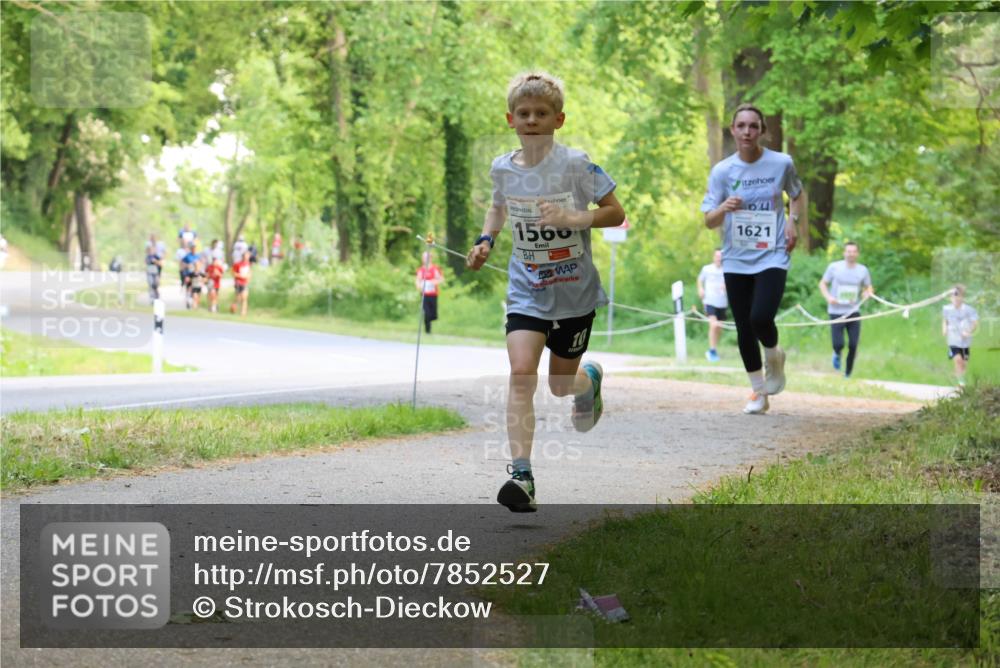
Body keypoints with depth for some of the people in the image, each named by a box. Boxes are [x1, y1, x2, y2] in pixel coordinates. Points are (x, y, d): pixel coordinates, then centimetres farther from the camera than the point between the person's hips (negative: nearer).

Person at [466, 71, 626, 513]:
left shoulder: (574, 164, -13)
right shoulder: (502, 168, -1)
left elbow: (616, 213, -9)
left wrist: (573, 219, -26)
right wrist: (486, 240, 4)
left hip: (575, 293, -2)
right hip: (527, 292, 2)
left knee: (560, 384, 11)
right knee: (522, 372, -19)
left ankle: (590, 379, 50)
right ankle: (521, 474, -20)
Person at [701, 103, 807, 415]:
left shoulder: (782, 163, -4)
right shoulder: (721, 171, -4)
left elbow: (798, 195, 16)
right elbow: (709, 222, -5)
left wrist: (794, 223, -1)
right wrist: (724, 209, -27)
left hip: (772, 257, -2)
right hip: (736, 261, 2)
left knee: (761, 318, -21)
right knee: (743, 329, 5)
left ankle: (774, 354, 14)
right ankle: (759, 392, 22)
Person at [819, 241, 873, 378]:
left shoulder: (863, 270, 4)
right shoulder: (834, 267, -3)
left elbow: (868, 288, 15)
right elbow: (823, 283, 6)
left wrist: (868, 292, -9)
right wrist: (828, 297, -12)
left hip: (854, 312, 2)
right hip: (836, 312, -2)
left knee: (853, 345, -5)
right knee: (838, 344, -11)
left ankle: (848, 374, 14)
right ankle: (837, 354, 28)